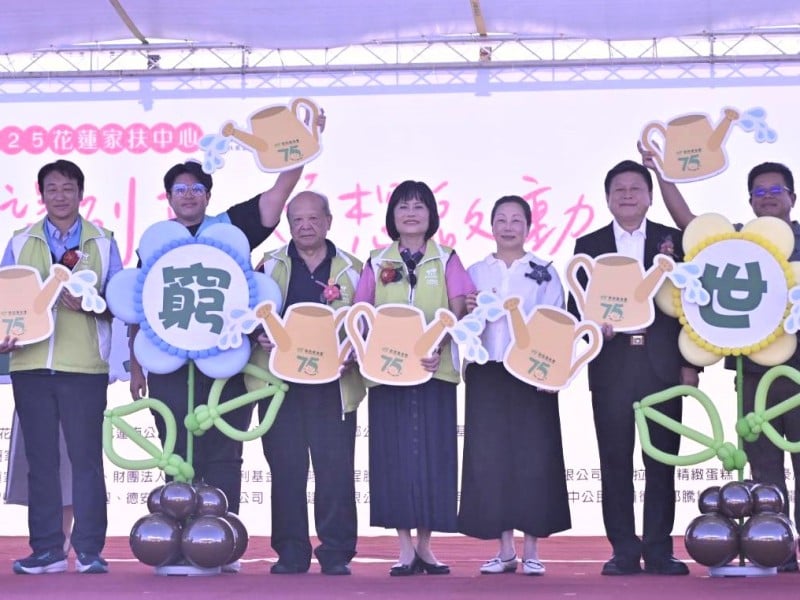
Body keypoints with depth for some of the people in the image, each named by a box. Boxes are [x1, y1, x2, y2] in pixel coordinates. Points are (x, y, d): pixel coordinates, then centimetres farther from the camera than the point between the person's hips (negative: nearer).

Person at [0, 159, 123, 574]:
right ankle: (47, 550, 10)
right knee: (40, 458, 4)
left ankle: (90, 551, 3)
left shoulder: (102, 242, 9)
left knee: (86, 457, -2)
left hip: (84, 366, -2)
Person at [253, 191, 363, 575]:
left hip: (334, 382, -1)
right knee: (286, 469, 1)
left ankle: (336, 553, 5)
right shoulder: (270, 265, 12)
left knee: (336, 469, -3)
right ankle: (291, 553, 10)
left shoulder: (351, 269, 11)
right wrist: (260, 337, -9)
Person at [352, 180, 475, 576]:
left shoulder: (446, 261, 8)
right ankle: (405, 548, 4)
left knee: (432, 453, -1)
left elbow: (459, 315, 0)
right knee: (394, 453, -2)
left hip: (434, 369, 0)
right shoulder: (376, 264, 11)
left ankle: (425, 544, 9)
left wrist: (439, 347, -18)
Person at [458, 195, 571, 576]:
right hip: (487, 374, 2)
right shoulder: (475, 272, 11)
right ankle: (505, 548, 9)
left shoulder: (545, 273, 5)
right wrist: (469, 313, -11)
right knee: (490, 457, 1)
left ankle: (530, 550, 5)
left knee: (533, 456, -2)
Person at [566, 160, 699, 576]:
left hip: (663, 364, 0)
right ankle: (624, 552, 8)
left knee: (662, 461, 2)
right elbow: (575, 305, 7)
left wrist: (690, 362, 0)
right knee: (615, 463, 1)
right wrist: (593, 325, -15)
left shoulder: (673, 241, 10)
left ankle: (659, 550, 9)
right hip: (611, 365, 0)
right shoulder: (588, 245, 11)